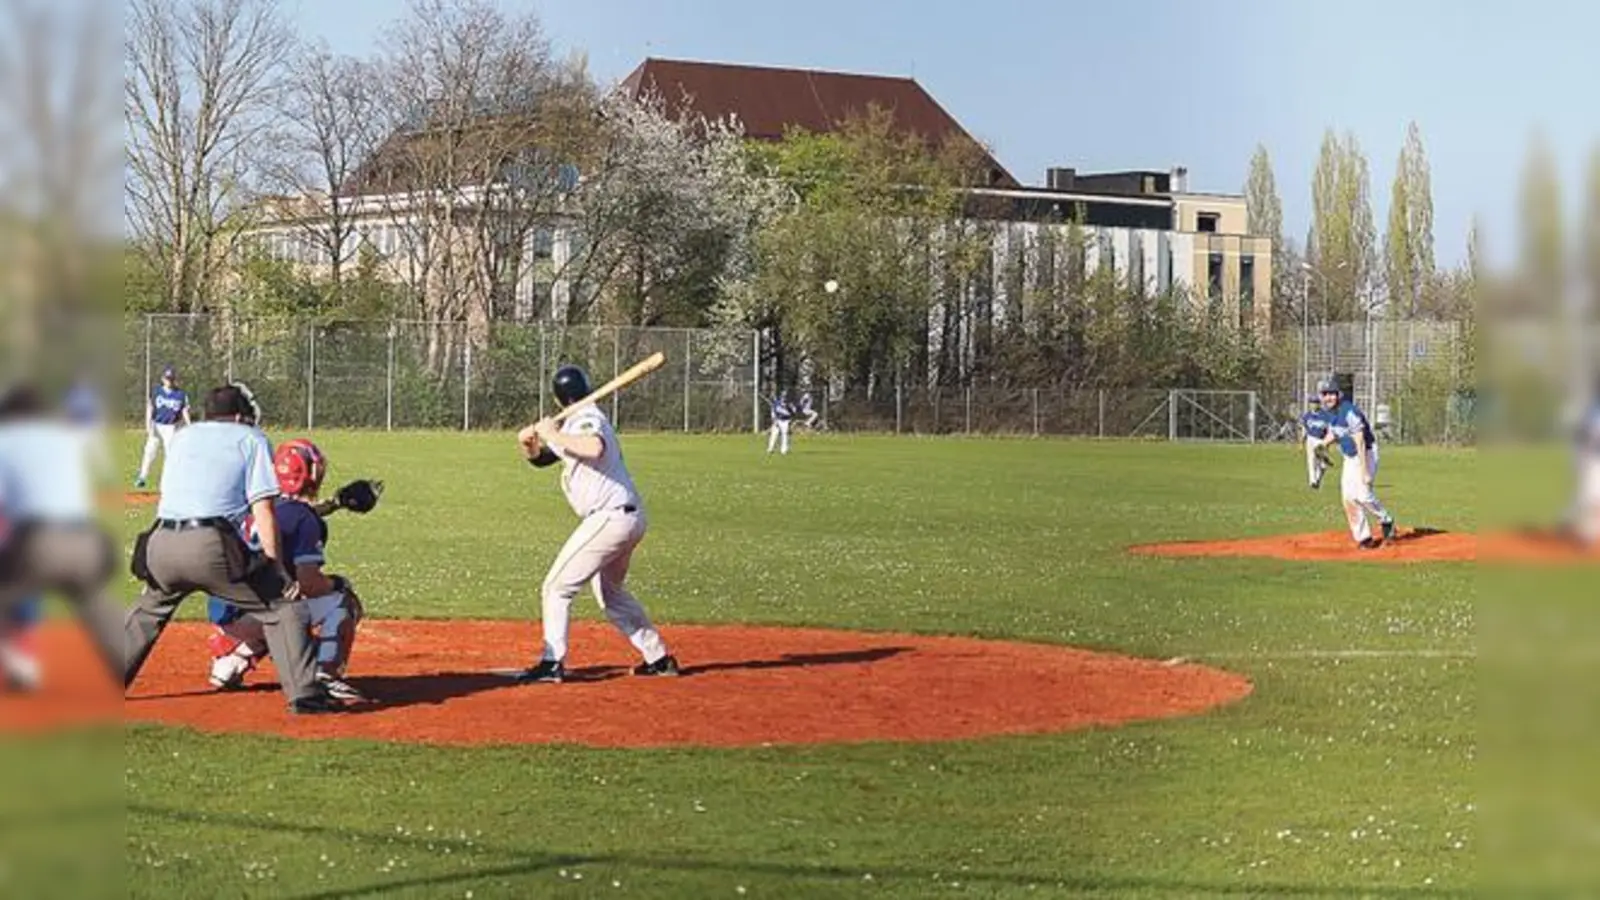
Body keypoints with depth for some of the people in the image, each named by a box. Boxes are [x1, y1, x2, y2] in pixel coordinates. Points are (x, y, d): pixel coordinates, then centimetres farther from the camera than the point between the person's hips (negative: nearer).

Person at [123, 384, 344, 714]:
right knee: (281, 603, 4)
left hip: (159, 544, 5)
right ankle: (305, 693, -6)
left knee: (149, 610, 32)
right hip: (212, 546, -5)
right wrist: (278, 568, 2)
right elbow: (263, 509, 3)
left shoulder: (182, 437, 29)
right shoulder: (251, 439, 14)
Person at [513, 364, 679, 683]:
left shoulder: (586, 418, -13)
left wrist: (553, 434, -25)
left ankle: (552, 663, -11)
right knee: (610, 592, 24)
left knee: (557, 587, -7)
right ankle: (659, 658, 26)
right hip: (627, 517, 10)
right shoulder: (573, 423, 17)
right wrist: (529, 443, -1)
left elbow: (595, 448, -37)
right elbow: (542, 458, 20)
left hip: (610, 517, -10)